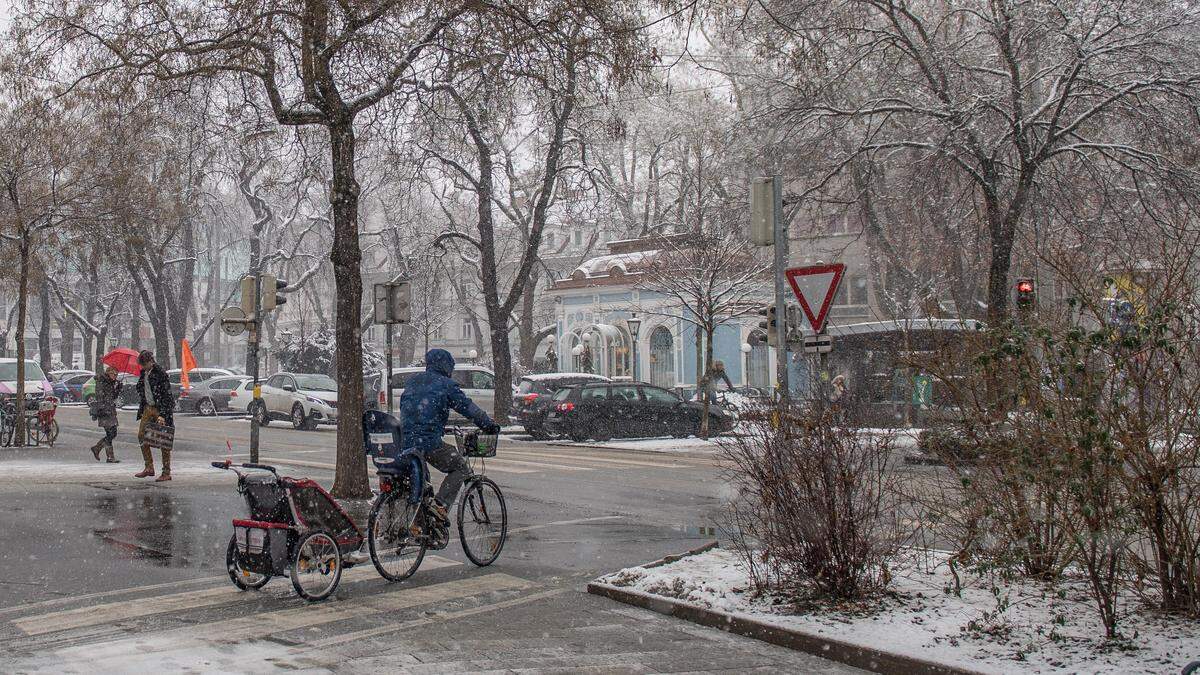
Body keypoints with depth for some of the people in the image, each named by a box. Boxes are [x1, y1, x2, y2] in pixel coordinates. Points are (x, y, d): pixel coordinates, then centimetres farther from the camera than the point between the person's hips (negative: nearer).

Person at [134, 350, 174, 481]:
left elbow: (167, 395, -18)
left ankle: (166, 473, 0)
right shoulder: (143, 373, 8)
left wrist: (162, 415, -22)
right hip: (148, 408, 8)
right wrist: (141, 409, 16)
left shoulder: (160, 373, -15)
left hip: (160, 409, -8)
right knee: (142, 436, 6)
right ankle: (149, 468, 17)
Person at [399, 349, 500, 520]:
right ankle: (441, 505, -6)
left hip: (405, 442, 7)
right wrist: (490, 426, 10)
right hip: (430, 442, -7)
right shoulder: (446, 384, -1)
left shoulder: (411, 383, 19)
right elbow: (469, 408, -1)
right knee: (459, 469, 10)